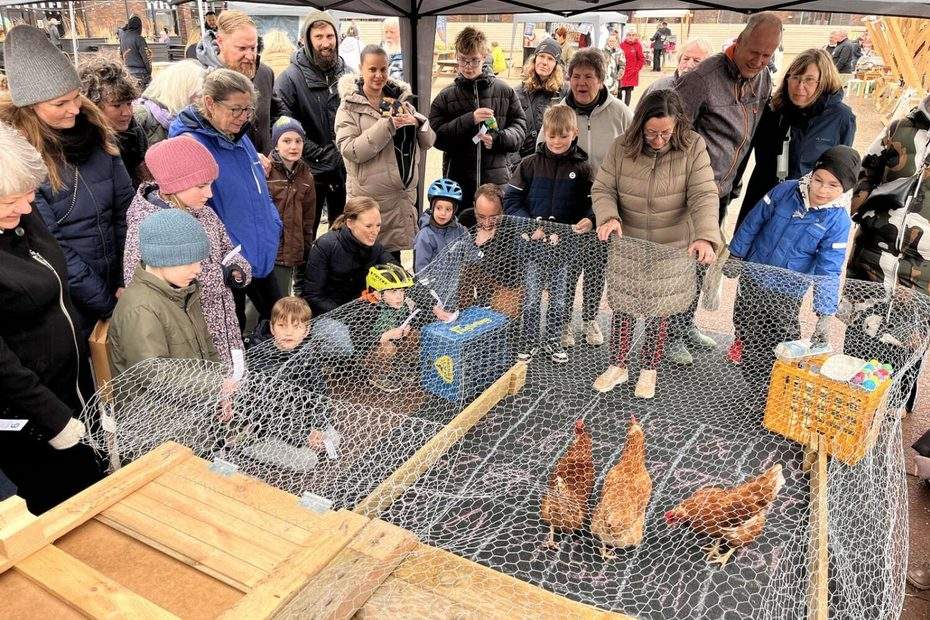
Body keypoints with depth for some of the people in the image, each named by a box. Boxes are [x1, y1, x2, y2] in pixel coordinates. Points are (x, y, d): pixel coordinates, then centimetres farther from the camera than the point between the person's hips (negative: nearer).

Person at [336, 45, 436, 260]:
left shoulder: (399, 99, 10)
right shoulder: (350, 106, -4)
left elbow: (428, 141, 9)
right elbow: (350, 150, -17)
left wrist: (417, 122, -12)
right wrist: (388, 125, -21)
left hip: (402, 194, 4)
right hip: (368, 197, -4)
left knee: (394, 258, 14)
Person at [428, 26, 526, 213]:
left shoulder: (504, 91, 7)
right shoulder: (445, 97, 4)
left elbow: (520, 127, 6)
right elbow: (437, 137, -5)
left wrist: (497, 139, -14)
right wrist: (470, 119, -16)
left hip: (497, 180, 1)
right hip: (458, 180, 0)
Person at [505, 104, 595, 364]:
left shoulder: (583, 168, 0)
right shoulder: (530, 164, -2)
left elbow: (591, 203, 2)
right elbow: (511, 200, -3)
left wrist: (588, 219, -21)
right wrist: (530, 226, -16)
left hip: (566, 245, 1)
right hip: (534, 243, -1)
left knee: (560, 297, 13)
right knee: (531, 296, 7)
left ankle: (554, 341, 30)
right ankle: (529, 341, 24)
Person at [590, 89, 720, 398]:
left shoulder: (693, 148, -16)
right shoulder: (622, 147, -11)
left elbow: (704, 196, -22)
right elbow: (602, 189, -7)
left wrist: (706, 237, -39)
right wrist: (609, 217, -29)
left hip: (672, 249, -1)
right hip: (628, 247, 1)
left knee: (660, 311, 12)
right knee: (622, 306, 9)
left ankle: (649, 369, 33)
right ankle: (618, 366, 30)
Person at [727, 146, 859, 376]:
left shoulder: (839, 221, -17)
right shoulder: (785, 190, -15)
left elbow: (829, 269, -17)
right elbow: (753, 222, -2)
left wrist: (825, 314, -23)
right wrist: (735, 255, 4)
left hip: (789, 291, -2)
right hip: (754, 276, 2)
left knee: (781, 338, 4)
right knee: (744, 321, 21)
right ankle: (742, 343, 51)